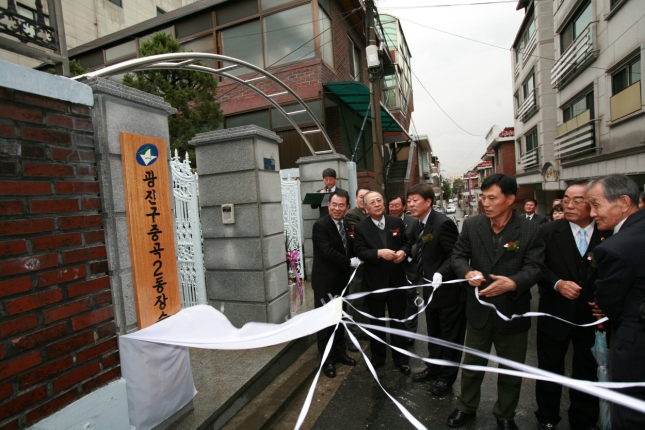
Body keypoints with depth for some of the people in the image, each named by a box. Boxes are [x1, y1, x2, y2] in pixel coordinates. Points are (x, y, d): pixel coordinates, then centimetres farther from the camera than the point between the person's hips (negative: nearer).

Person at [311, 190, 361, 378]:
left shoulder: (346, 226, 7)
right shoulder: (320, 225, -17)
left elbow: (350, 251, 13)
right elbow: (328, 251, -25)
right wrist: (350, 262, -19)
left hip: (341, 280, 7)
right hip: (325, 281, -7)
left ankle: (339, 352, 36)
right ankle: (327, 359, 21)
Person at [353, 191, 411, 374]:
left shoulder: (397, 222, 0)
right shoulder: (360, 227, -7)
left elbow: (407, 242, 5)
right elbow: (360, 252, -15)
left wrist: (403, 252, -17)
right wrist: (379, 253, -30)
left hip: (396, 280, 2)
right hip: (374, 282, -1)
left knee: (398, 321, 15)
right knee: (376, 322, 15)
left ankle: (401, 358, 33)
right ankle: (377, 357, 34)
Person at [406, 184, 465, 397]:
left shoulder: (443, 223, -23)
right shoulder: (417, 225, 4)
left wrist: (441, 274, -34)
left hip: (449, 289, -8)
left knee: (450, 335, 12)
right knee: (433, 333, 23)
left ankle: (447, 376, 29)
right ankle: (433, 368, 42)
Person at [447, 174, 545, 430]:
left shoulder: (530, 230, -10)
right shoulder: (471, 225, -3)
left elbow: (535, 267, -14)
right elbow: (458, 255, 0)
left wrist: (513, 283, -33)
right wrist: (467, 272, -21)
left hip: (513, 311, -1)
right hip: (478, 309, 2)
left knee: (511, 371, 19)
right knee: (471, 365, 19)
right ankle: (466, 408, 42)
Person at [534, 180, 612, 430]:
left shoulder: (609, 235, -4)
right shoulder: (549, 231, -6)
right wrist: (558, 284, -23)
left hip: (592, 316, 1)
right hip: (555, 314, -1)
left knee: (587, 372, 17)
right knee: (550, 370, 15)